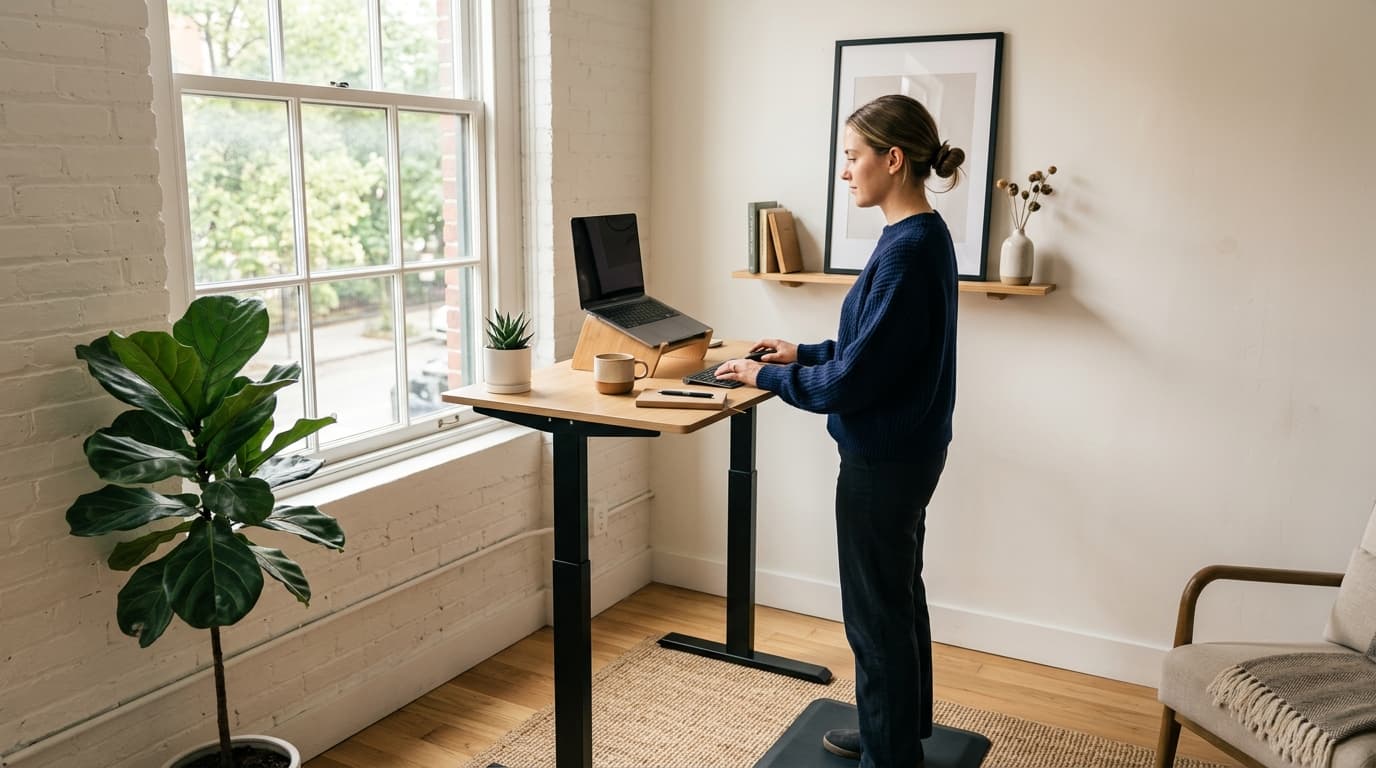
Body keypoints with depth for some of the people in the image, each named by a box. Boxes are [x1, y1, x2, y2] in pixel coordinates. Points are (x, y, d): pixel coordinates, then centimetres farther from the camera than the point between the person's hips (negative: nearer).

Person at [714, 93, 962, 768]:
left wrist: (768, 377, -12)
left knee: (877, 611, 5)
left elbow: (855, 379, -24)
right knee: (898, 594, 22)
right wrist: (803, 353, 12)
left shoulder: (909, 251, -24)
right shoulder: (922, 237, 7)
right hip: (907, 451, 10)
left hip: (883, 460, -10)